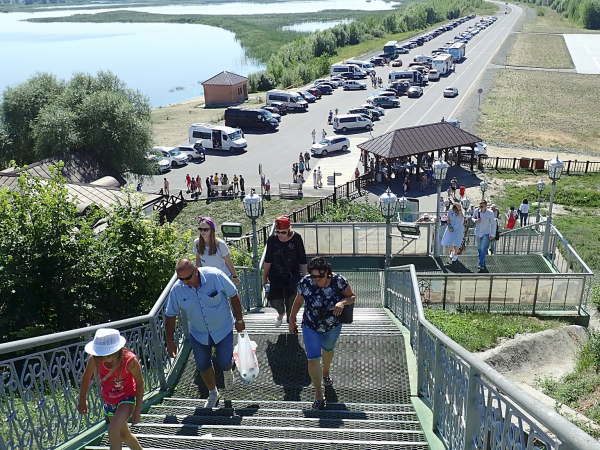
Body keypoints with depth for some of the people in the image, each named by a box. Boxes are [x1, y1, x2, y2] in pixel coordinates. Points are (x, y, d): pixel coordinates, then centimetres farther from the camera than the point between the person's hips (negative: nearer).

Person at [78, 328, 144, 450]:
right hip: (109, 401, 5)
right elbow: (86, 377, -3)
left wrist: (138, 409, -16)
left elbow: (140, 383, -17)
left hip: (127, 399, -5)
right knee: (123, 435, 20)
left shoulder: (130, 360, -32)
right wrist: (82, 401, 7)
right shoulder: (94, 359, -24)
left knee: (113, 430, -26)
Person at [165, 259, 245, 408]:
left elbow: (233, 296, -12)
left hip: (223, 329, -2)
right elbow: (170, 315, -5)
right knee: (202, 366, 11)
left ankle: (227, 371, 41)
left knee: (225, 363, 0)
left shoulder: (215, 276, -27)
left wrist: (239, 320, -6)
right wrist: (170, 342, -3)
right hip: (198, 333, 2)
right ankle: (213, 393, 39)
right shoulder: (177, 289, -19)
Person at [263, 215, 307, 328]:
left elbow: (303, 260, -5)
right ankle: (281, 313, 33)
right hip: (276, 275, 1)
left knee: (291, 303, 4)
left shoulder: (296, 238, -14)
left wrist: (304, 277, -2)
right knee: (274, 300, -4)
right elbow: (268, 260, 2)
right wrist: (264, 277, 6)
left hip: (293, 276, -1)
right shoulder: (272, 240, -9)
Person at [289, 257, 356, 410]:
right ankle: (318, 395, 4)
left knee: (328, 349, 28)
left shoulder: (338, 281, -24)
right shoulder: (305, 283, -22)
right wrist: (292, 320, 3)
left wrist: (343, 302, -33)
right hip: (311, 327, -1)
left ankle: (326, 372, 60)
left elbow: (352, 296, -12)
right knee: (313, 359, -9)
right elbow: (298, 301, -5)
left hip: (333, 326, 2)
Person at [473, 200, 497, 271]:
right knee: (479, 248, 16)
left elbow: (493, 224, -7)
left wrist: (492, 235, -6)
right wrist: (475, 220, -15)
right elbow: (473, 217, 10)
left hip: (486, 233, -4)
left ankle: (481, 264, -11)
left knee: (483, 248, -12)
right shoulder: (476, 211, -9)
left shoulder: (490, 213, -16)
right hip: (478, 233, 4)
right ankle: (482, 261, 36)